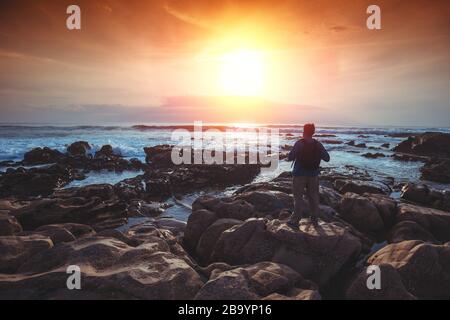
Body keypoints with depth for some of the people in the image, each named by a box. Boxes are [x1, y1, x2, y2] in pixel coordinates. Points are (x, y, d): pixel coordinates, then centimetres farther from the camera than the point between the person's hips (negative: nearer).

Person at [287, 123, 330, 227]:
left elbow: (290, 158, -16)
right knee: (313, 196, 14)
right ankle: (315, 219, 23)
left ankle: (295, 220, 6)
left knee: (298, 197, 4)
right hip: (313, 174, 4)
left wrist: (296, 153, 4)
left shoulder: (299, 143, -15)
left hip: (300, 174, -4)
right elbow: (327, 158, 0)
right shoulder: (318, 144, -3)